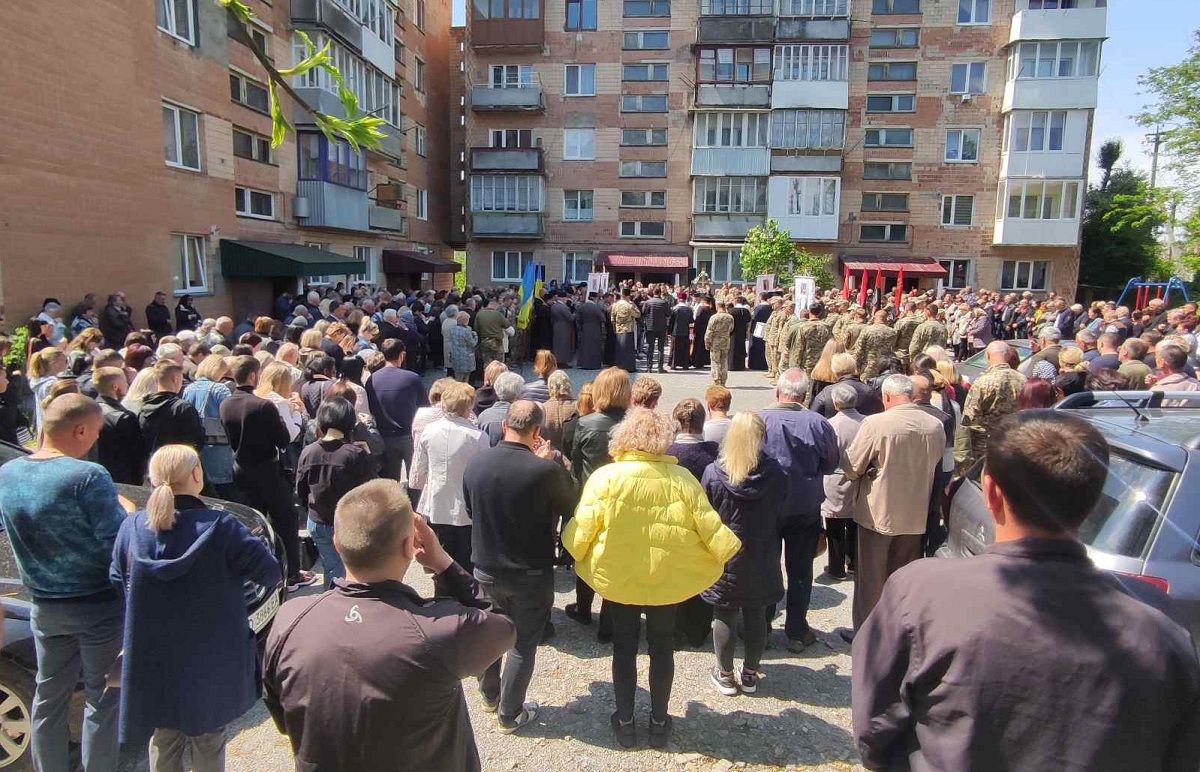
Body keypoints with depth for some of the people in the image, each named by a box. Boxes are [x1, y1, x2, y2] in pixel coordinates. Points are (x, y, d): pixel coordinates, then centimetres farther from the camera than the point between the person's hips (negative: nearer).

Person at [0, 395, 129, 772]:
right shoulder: (88, 476, -24)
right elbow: (117, 547, -22)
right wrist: (126, 512, -4)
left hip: (44, 606, 6)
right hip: (98, 605, -6)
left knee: (49, 695, 21)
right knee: (102, 697, 9)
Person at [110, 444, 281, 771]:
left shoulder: (132, 527, -9)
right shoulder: (219, 527, -22)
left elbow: (118, 584, 3)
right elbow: (269, 572, -18)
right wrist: (277, 574, 5)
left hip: (153, 661, 3)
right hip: (209, 661, -3)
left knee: (163, 740, 23)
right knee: (207, 741, 18)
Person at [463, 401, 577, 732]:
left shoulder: (475, 463, -13)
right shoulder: (546, 470, -26)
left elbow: (470, 511, 4)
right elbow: (571, 508, -6)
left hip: (485, 568, 4)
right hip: (530, 574, -4)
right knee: (523, 643, 15)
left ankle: (490, 693, 45)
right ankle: (510, 713, 28)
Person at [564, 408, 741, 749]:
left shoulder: (605, 477, -17)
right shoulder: (680, 478, -14)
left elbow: (582, 527, -15)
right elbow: (709, 524, -10)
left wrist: (575, 550, 7)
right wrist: (730, 549, 9)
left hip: (617, 579, -1)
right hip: (667, 578, 1)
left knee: (624, 647, 18)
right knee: (662, 647, 19)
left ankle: (625, 722, 29)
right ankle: (659, 722, 31)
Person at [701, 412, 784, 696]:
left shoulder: (713, 473, -15)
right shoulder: (773, 473, -12)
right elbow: (780, 514, -1)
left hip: (724, 558, -1)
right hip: (761, 560, 2)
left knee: (725, 616, 11)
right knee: (756, 615, 15)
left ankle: (725, 674, 23)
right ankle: (750, 673, 28)